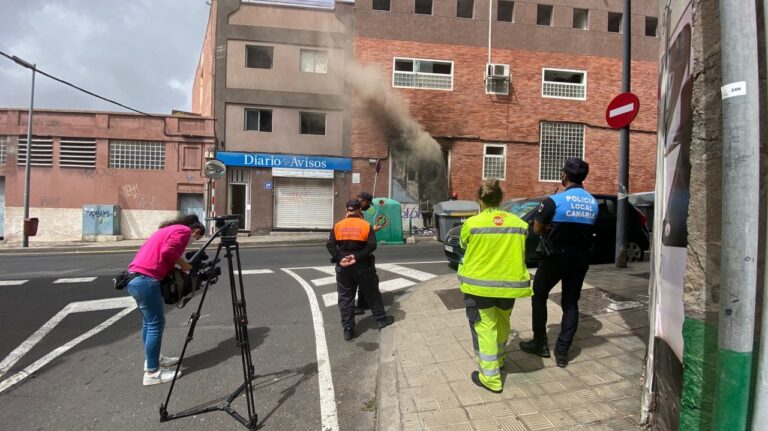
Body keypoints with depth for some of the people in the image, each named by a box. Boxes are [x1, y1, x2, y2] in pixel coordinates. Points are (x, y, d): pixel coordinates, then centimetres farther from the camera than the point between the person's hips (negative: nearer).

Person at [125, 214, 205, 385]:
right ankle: (152, 372, 6)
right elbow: (167, 252, -18)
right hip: (146, 279, -10)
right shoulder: (184, 231, -3)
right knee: (156, 324, -2)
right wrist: (183, 264, -3)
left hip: (136, 278, 10)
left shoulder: (171, 228, 25)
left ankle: (154, 359, 33)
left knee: (149, 321, 20)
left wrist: (178, 266, 11)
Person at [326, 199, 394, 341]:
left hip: (343, 267, 1)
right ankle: (381, 320, 27)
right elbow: (372, 245, -14)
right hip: (362, 266, -1)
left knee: (345, 298, 9)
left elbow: (330, 245, -7)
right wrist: (357, 257, -16)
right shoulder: (366, 225, -3)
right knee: (372, 294, 15)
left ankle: (348, 329, 11)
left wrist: (339, 258, -13)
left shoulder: (338, 226, 2)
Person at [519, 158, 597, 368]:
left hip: (556, 256, -5)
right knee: (571, 303, 11)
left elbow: (537, 229, -11)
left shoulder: (555, 200, -16)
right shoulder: (593, 203, 3)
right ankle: (562, 351, 13)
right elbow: (585, 228, 10)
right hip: (581, 258, 5)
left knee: (539, 296, 13)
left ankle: (540, 343, 18)